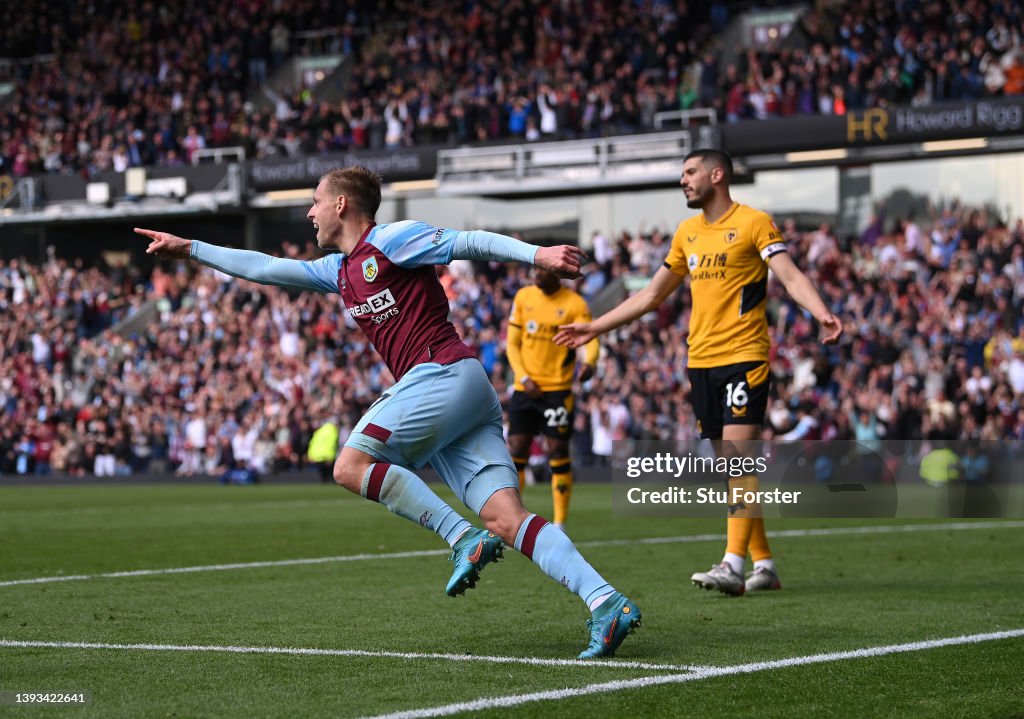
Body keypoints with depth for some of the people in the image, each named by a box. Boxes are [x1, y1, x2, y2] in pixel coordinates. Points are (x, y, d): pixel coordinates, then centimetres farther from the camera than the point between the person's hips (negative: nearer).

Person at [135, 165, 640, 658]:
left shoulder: (391, 239, 2)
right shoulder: (341, 271, 27)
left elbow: (472, 243, -4)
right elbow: (263, 268, 34)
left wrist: (537, 253, -16)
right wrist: (187, 248, 35)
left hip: (442, 372, -8)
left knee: (351, 465, -8)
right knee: (505, 519, -7)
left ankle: (462, 538, -15)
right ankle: (607, 603, -20)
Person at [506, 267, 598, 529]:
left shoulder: (574, 304, -5)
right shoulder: (523, 297, 7)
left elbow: (591, 339, -16)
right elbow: (512, 343, 10)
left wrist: (588, 362, -39)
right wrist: (524, 378, -4)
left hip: (557, 390, -3)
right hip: (525, 389, 3)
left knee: (558, 454, -3)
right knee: (516, 453, 2)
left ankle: (559, 525, 5)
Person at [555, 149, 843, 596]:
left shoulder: (754, 222, -4)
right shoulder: (687, 232, 16)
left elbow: (792, 278, -15)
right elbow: (652, 295, 24)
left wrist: (821, 315, -35)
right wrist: (595, 328, 25)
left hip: (744, 357, -7)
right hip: (700, 360, 7)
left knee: (738, 458, -15)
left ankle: (734, 566, -20)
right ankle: (764, 563, 14)